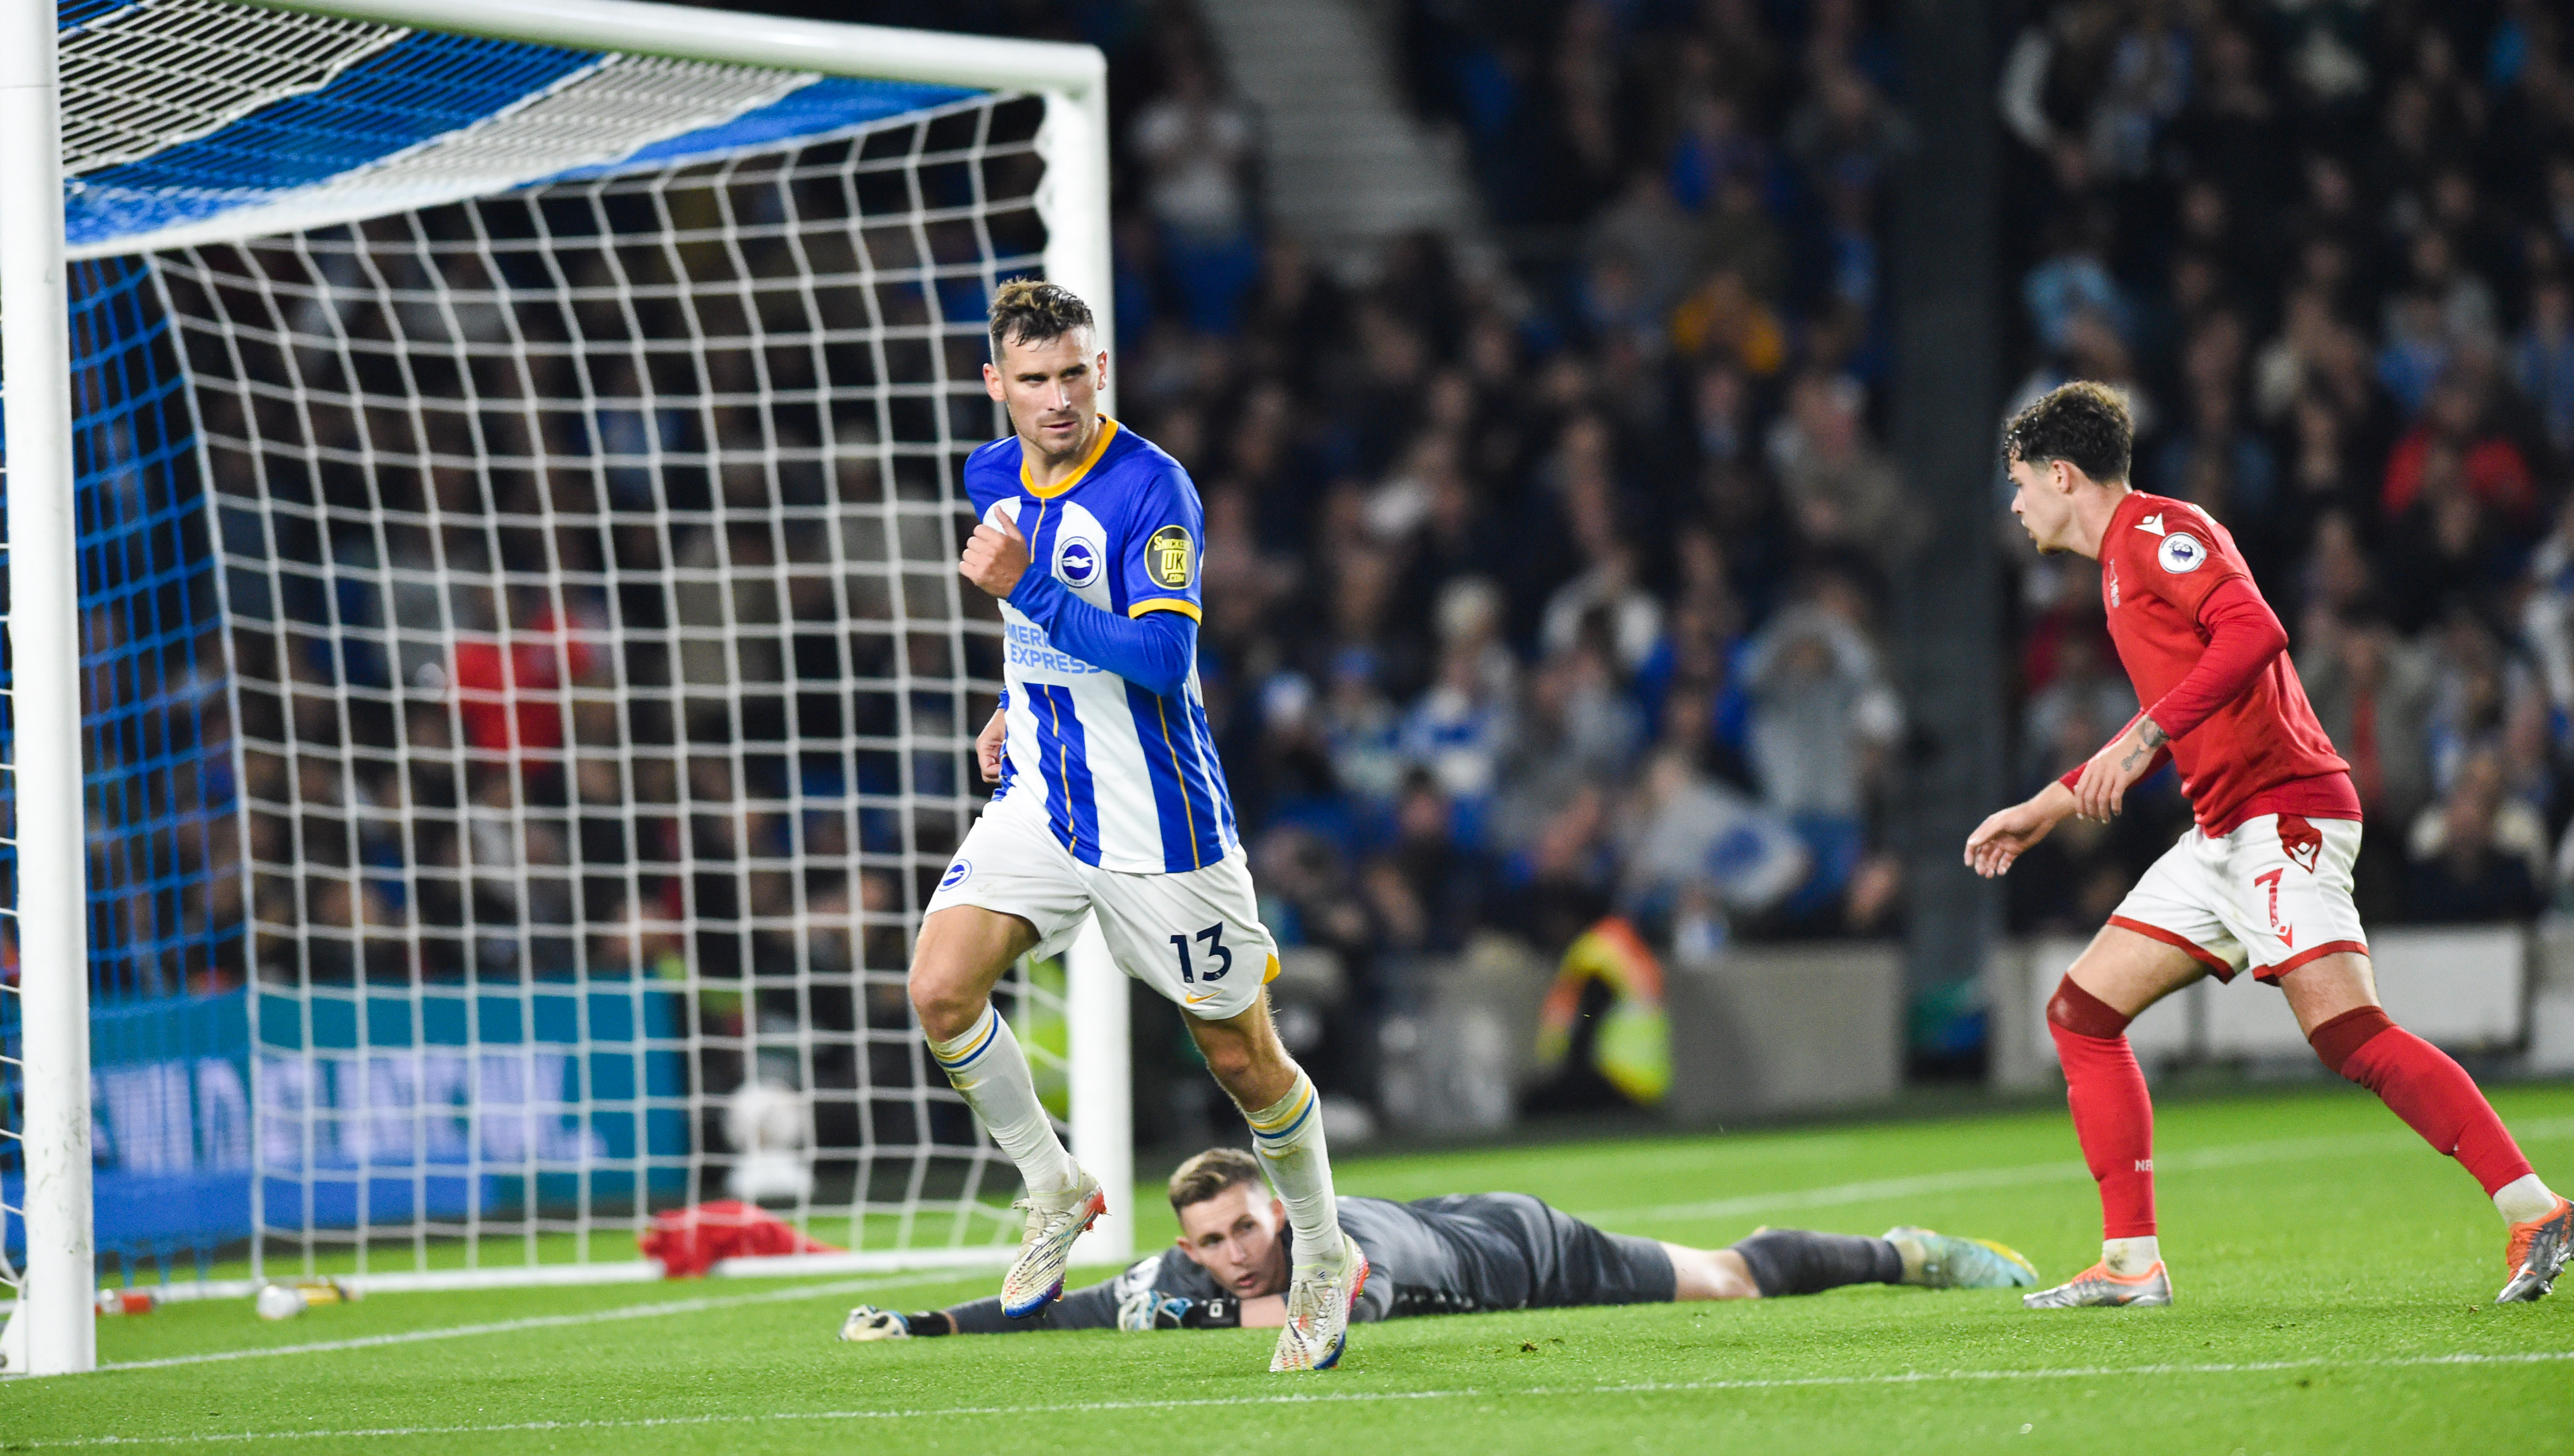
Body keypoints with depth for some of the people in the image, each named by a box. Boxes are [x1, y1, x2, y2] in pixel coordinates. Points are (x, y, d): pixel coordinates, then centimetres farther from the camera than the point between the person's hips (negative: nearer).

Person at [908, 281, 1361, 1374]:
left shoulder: (1151, 490, -18)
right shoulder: (993, 478, 3)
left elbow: (1164, 657, -28)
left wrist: (1026, 590, -32)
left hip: (1159, 822, -5)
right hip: (1039, 799, 5)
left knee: (1243, 1059, 5)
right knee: (941, 990, -15)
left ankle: (1326, 1261, 28)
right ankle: (1055, 1192, 7)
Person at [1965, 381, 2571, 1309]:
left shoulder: (2158, 532, -6)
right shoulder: (2125, 561, 24)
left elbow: (2254, 632, -23)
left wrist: (2144, 737, -26)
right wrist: (2049, 806, 36)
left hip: (2282, 809, -10)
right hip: (2224, 835, 10)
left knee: (2348, 1036, -22)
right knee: (2081, 1014, 7)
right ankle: (2131, 1263, 7)